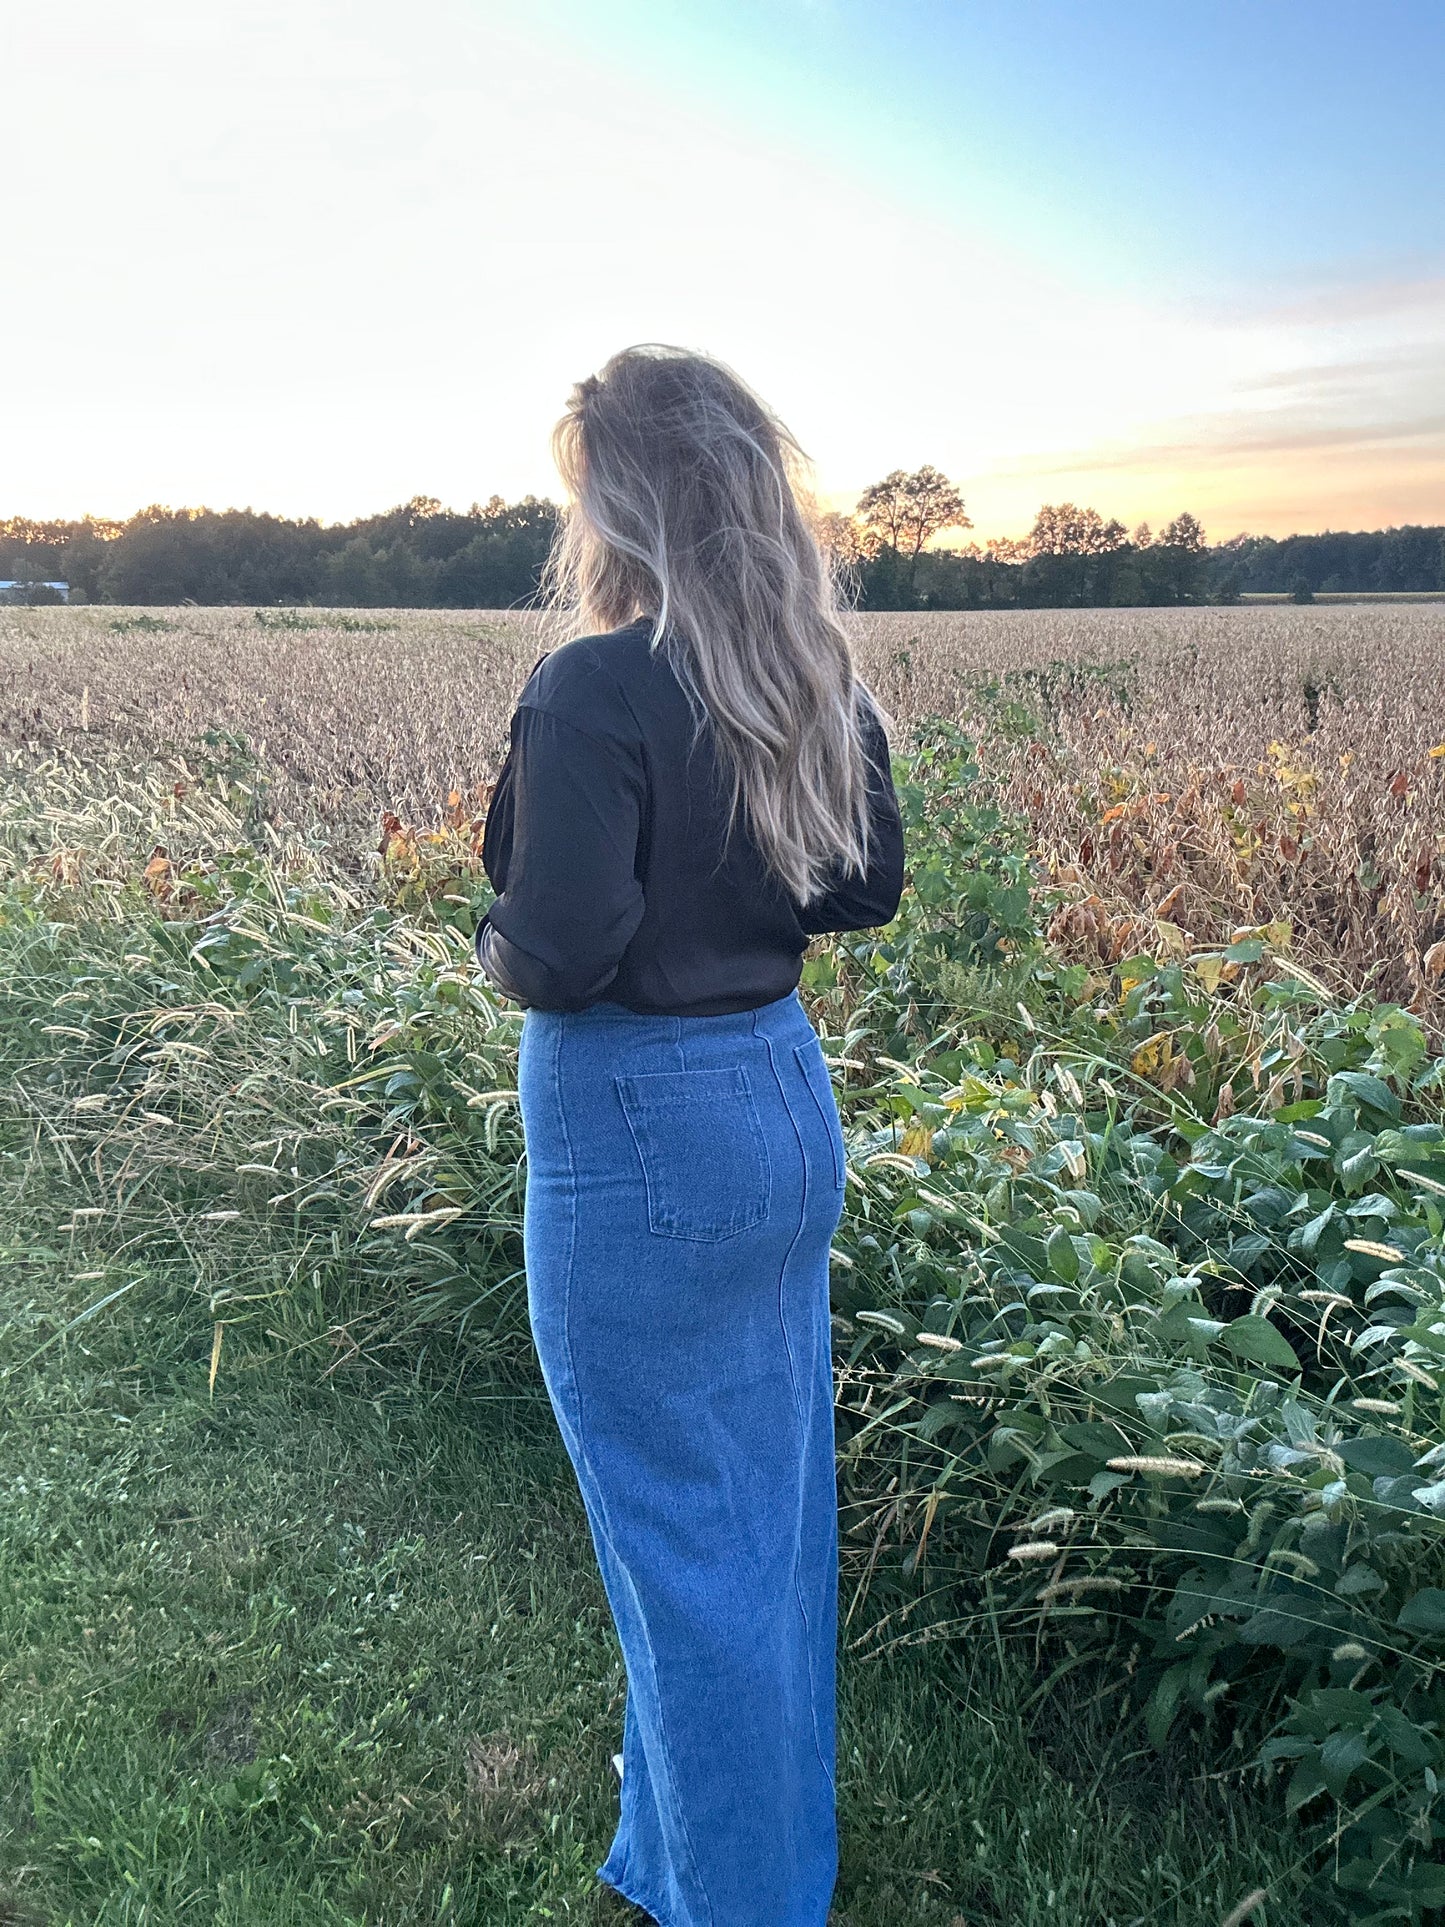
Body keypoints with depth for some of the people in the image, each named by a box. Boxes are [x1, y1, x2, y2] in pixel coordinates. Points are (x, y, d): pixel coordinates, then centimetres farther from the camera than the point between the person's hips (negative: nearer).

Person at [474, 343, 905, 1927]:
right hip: (788, 1098, 9)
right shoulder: (817, 681, 3)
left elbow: (560, 949, -23)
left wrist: (498, 951, -3)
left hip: (638, 1134, -8)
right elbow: (867, 885, 11)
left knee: (681, 1541, 11)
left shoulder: (594, 690, -21)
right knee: (774, 1500, 24)